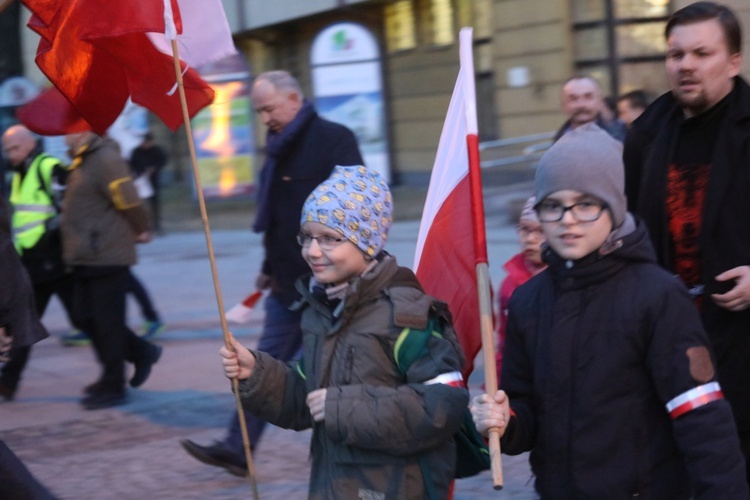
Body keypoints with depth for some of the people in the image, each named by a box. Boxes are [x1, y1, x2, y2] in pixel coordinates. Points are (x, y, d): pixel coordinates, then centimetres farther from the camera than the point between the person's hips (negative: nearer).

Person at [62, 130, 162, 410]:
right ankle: (141, 353, 28)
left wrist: (140, 231, -3)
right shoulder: (82, 160, 13)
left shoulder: (105, 159, -18)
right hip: (87, 258, 10)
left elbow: (127, 200, -19)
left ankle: (113, 387, 8)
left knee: (106, 322, -1)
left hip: (106, 258, -10)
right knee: (86, 318, 15)